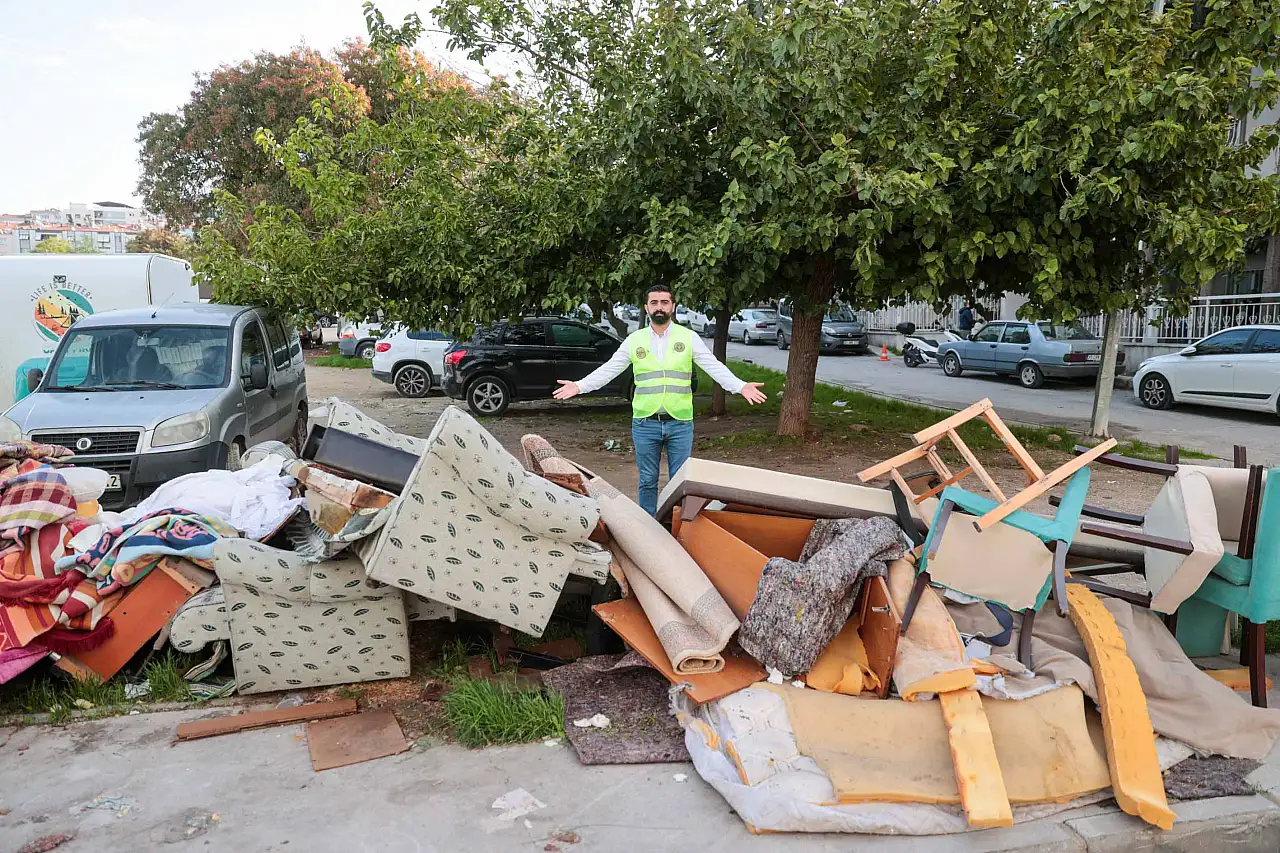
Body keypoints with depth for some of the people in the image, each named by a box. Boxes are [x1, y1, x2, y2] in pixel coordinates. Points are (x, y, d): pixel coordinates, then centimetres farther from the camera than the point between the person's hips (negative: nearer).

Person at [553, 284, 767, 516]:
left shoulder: (689, 338, 2)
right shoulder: (634, 340, 5)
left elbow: (714, 366, -4)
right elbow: (608, 369, 5)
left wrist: (740, 386, -19)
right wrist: (579, 386, -6)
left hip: (680, 423, -1)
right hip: (645, 423, 1)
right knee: (647, 481, 10)